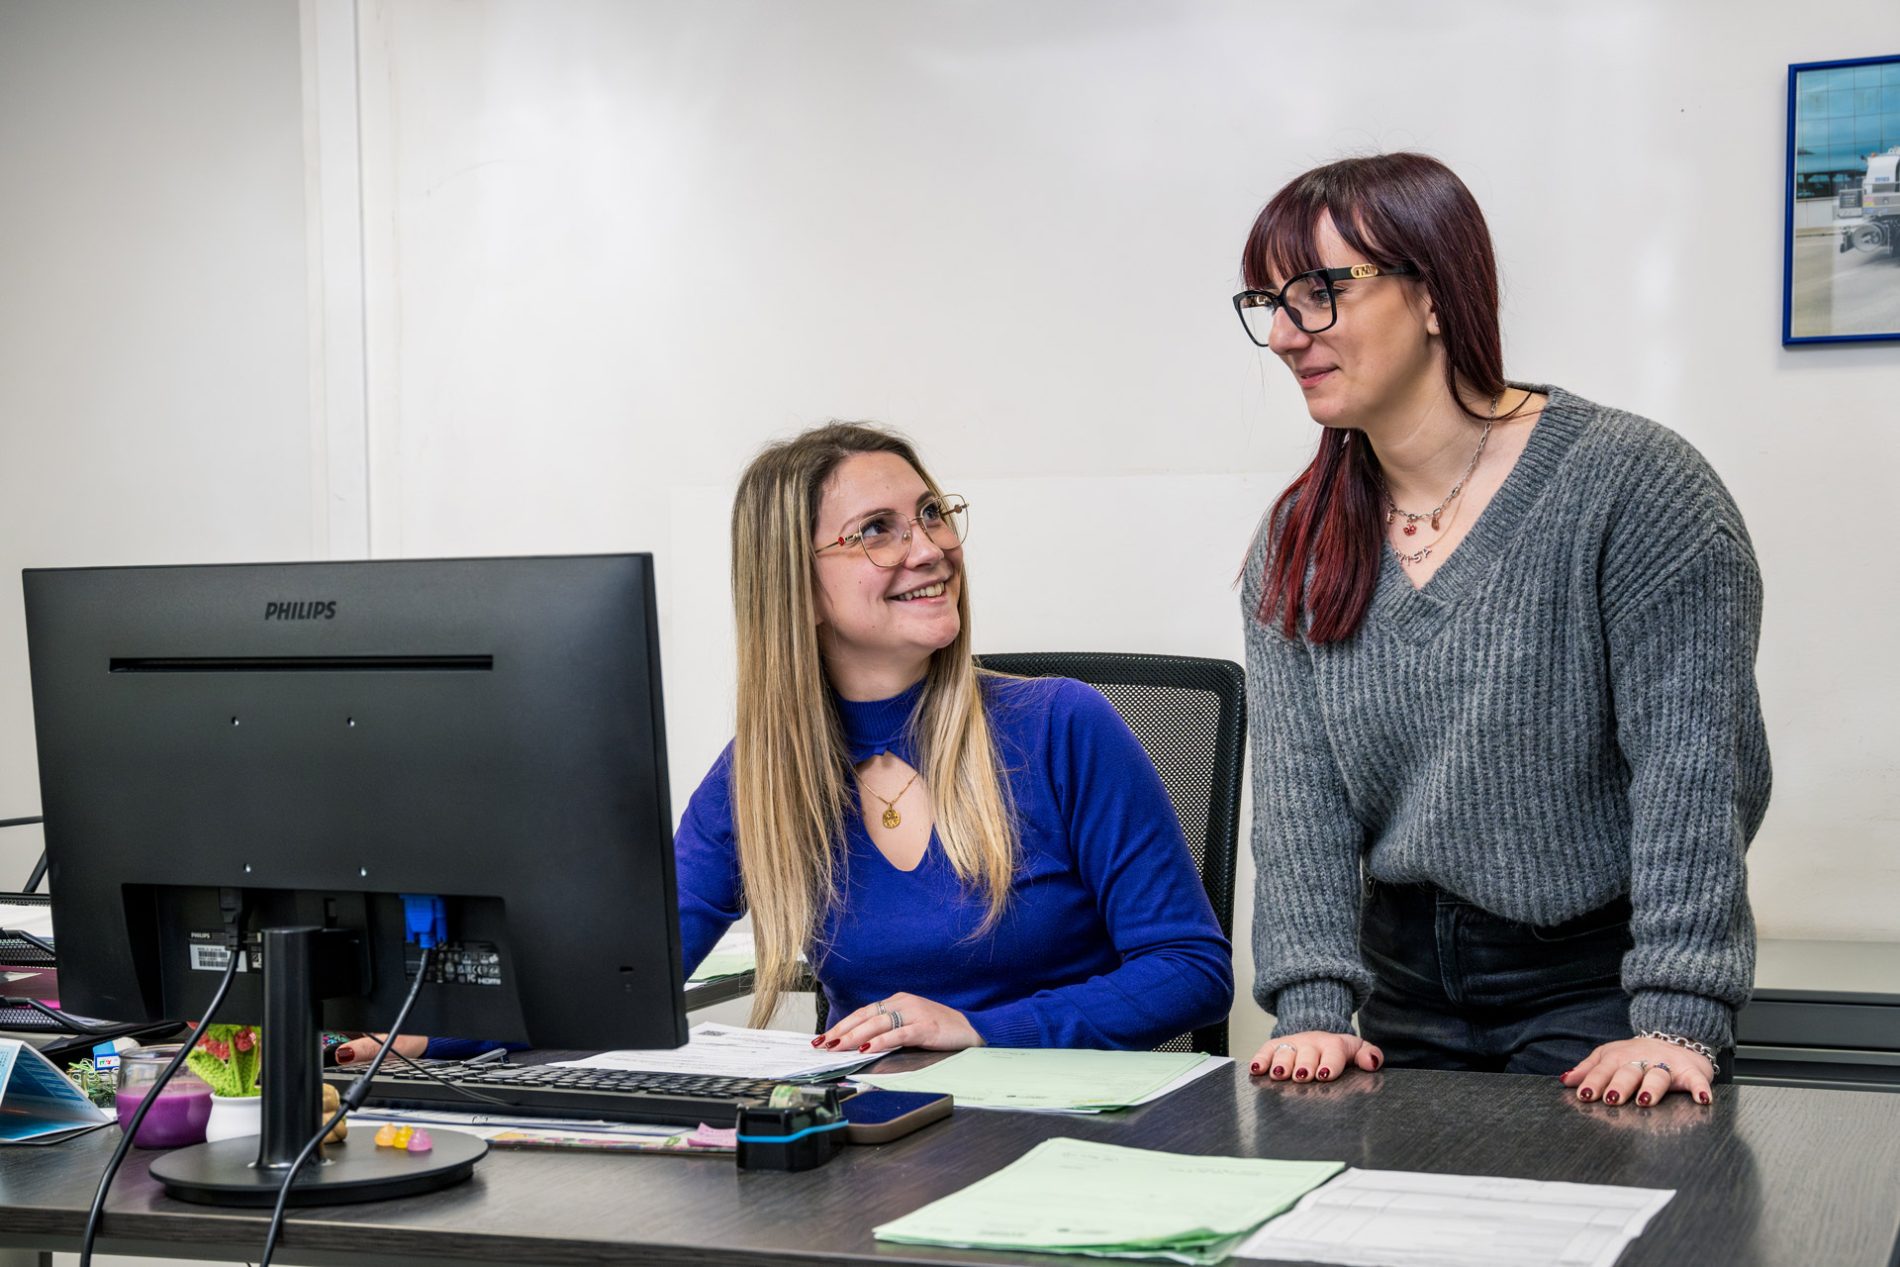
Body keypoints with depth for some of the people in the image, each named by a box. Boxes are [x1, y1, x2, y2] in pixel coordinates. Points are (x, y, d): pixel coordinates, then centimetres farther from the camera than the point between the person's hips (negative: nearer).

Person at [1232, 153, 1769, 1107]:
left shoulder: (1632, 485, -14)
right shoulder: (1296, 544, 4)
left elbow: (1694, 769, -19)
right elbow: (1297, 789, -4)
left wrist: (1676, 1025, -26)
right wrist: (1312, 1007, -15)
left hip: (1598, 986, -5)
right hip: (1404, 989, 5)